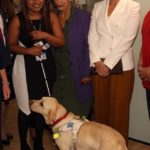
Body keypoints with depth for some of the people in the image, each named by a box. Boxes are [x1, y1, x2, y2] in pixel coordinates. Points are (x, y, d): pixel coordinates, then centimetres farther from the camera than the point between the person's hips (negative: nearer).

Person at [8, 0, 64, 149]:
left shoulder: (51, 16, -1)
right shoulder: (17, 19, -8)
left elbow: (61, 42, -2)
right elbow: (11, 45, -3)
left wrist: (45, 35, -18)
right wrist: (28, 50, -20)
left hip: (46, 67, 3)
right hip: (26, 68, -3)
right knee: (26, 106, 7)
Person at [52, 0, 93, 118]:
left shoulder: (83, 17, -5)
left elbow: (88, 46, -5)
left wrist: (87, 73, -10)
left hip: (77, 75, -3)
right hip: (57, 74, 3)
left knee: (78, 115, 1)